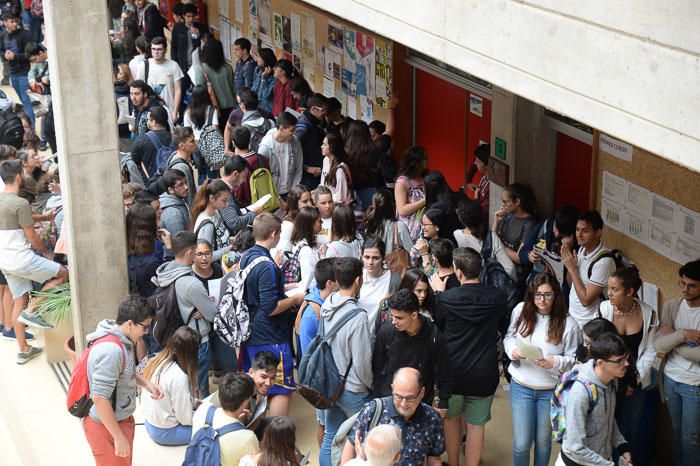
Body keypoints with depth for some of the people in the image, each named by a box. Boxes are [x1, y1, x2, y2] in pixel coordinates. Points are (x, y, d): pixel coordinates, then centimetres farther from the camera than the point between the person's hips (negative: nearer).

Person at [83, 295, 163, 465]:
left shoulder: (123, 340, 0)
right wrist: (119, 437, -25)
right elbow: (99, 398, -30)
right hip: (106, 426, -9)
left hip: (120, 419, 9)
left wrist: (146, 384, 2)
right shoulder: (110, 350, -29)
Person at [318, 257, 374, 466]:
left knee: (330, 438, 16)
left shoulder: (327, 305, -5)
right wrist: (371, 385, -3)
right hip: (353, 391, -7)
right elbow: (362, 363, -20)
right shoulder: (358, 316, -26)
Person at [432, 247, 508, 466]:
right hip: (484, 374, 0)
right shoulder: (497, 298, -14)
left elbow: (437, 325, 1)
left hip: (452, 372, 0)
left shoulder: (447, 298, -19)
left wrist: (439, 293, 13)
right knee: (476, 426, 13)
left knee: (452, 418, 23)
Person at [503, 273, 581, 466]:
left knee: (543, 441, 16)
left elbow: (573, 359, -6)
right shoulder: (521, 311, -6)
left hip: (550, 390, -1)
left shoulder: (568, 324, -11)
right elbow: (509, 337, 9)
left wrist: (554, 362, -24)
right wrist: (512, 350, -12)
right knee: (522, 443, 3)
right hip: (521, 386, 1)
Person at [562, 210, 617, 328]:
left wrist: (572, 268, -19)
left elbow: (586, 300, -22)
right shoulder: (582, 249, 0)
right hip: (572, 317, 7)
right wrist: (567, 262, -6)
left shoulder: (604, 261, -24)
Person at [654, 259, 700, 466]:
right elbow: (658, 346, -11)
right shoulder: (671, 306, -5)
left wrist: (673, 338, -16)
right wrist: (683, 334, -25)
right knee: (677, 431, 22)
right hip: (670, 379, 4)